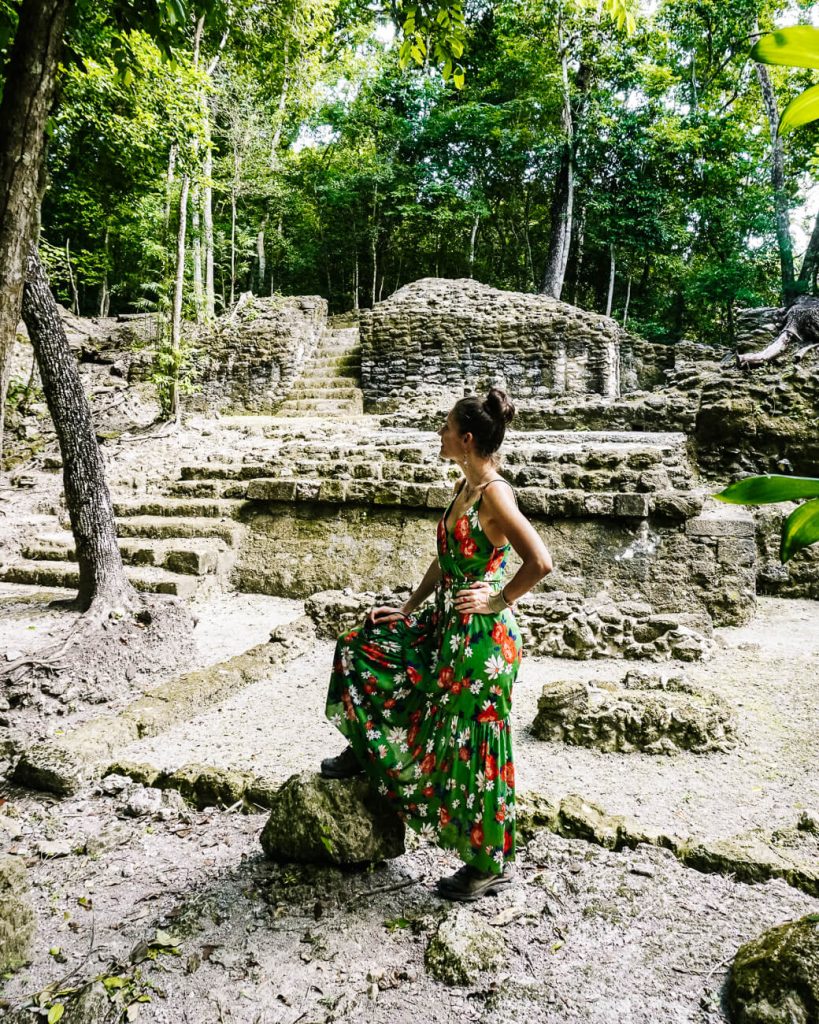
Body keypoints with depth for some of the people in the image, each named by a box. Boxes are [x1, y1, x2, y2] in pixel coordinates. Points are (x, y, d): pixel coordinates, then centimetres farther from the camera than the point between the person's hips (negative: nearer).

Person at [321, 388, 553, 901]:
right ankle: (369, 750, 39)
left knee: (473, 751, 5)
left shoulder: (494, 493, -21)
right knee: (363, 647, 18)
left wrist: (499, 599, -16)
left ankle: (492, 864, 26)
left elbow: (541, 562, -29)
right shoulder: (464, 487, 8)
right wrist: (409, 609, 15)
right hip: (445, 625, 10)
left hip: (481, 637, -9)